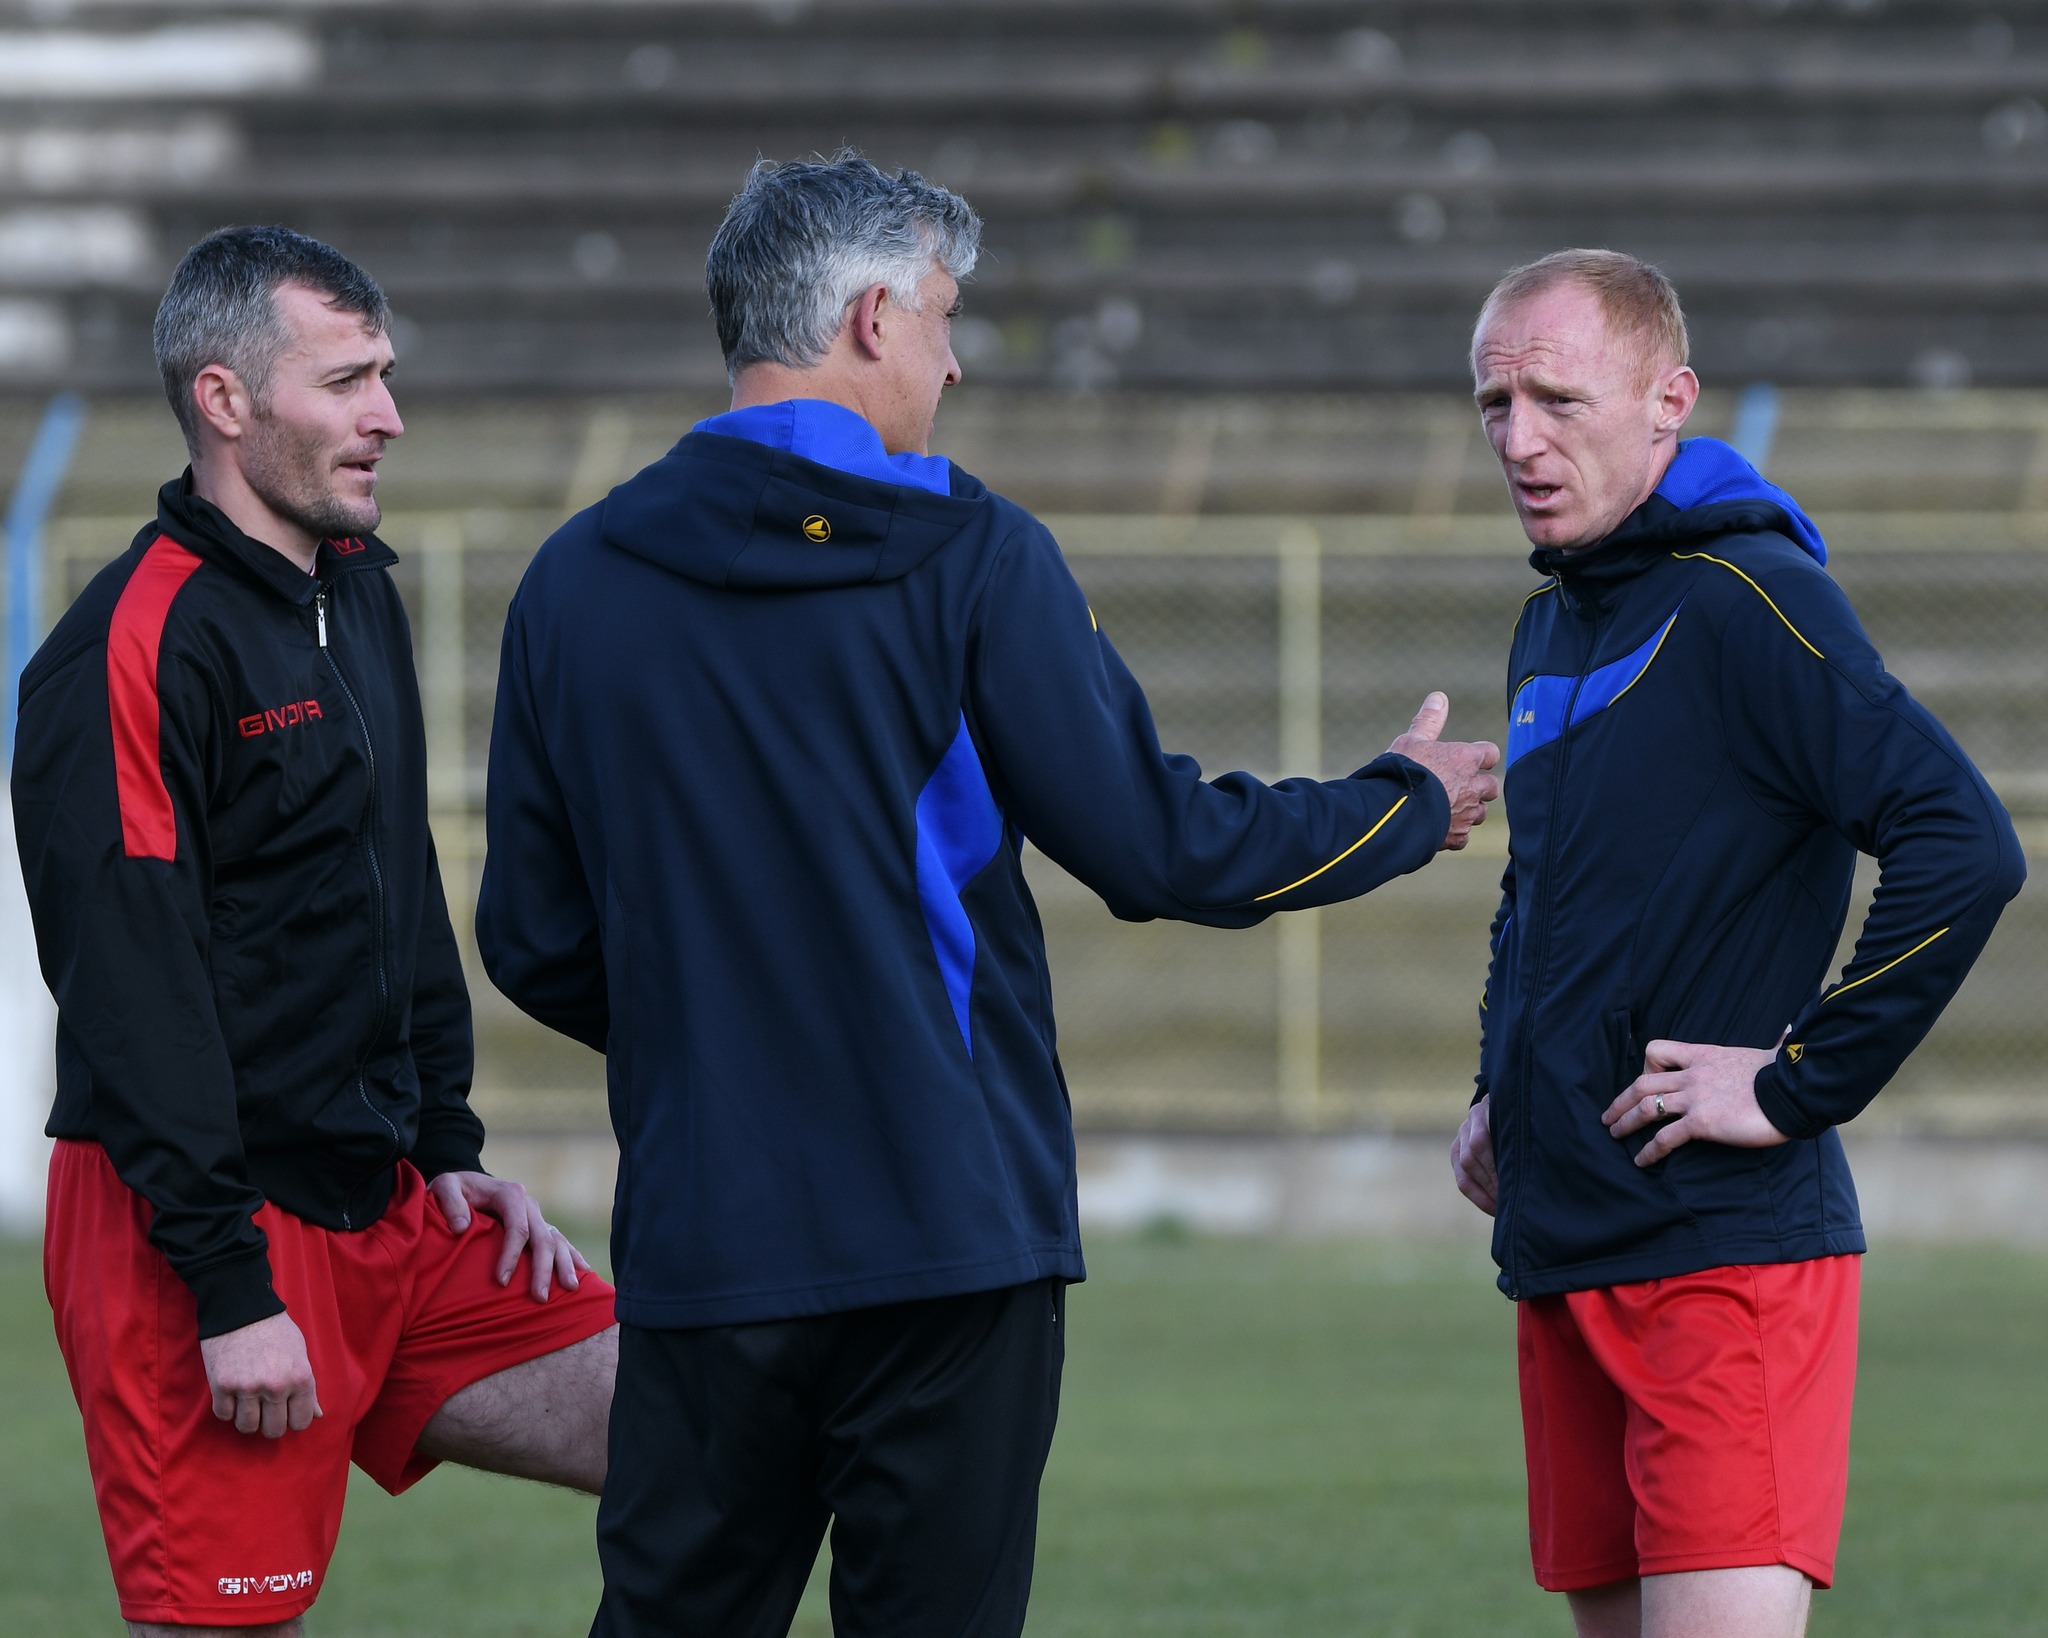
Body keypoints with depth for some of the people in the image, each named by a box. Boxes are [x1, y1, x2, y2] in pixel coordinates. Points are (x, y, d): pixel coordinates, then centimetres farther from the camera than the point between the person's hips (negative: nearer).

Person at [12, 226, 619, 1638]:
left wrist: (446, 1146, 14)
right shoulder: (136, 649, -16)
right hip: (218, 1223, -9)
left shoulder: (360, 595, 14)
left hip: (383, 1205, 9)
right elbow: (130, 994, -19)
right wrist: (228, 1293, -21)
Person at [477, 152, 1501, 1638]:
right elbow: (1160, 848, -4)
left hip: (700, 1244, 3)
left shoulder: (576, 584, 4)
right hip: (951, 1236, -3)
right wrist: (1411, 804, 13)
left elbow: (535, 943, 9)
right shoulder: (969, 561, -7)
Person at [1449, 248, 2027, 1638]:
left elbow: (1966, 851, -22)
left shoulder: (1748, 598, -11)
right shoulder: (1552, 625, 16)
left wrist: (1800, 1089, -18)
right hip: (1562, 1253, 9)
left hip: (1729, 1249, -9)